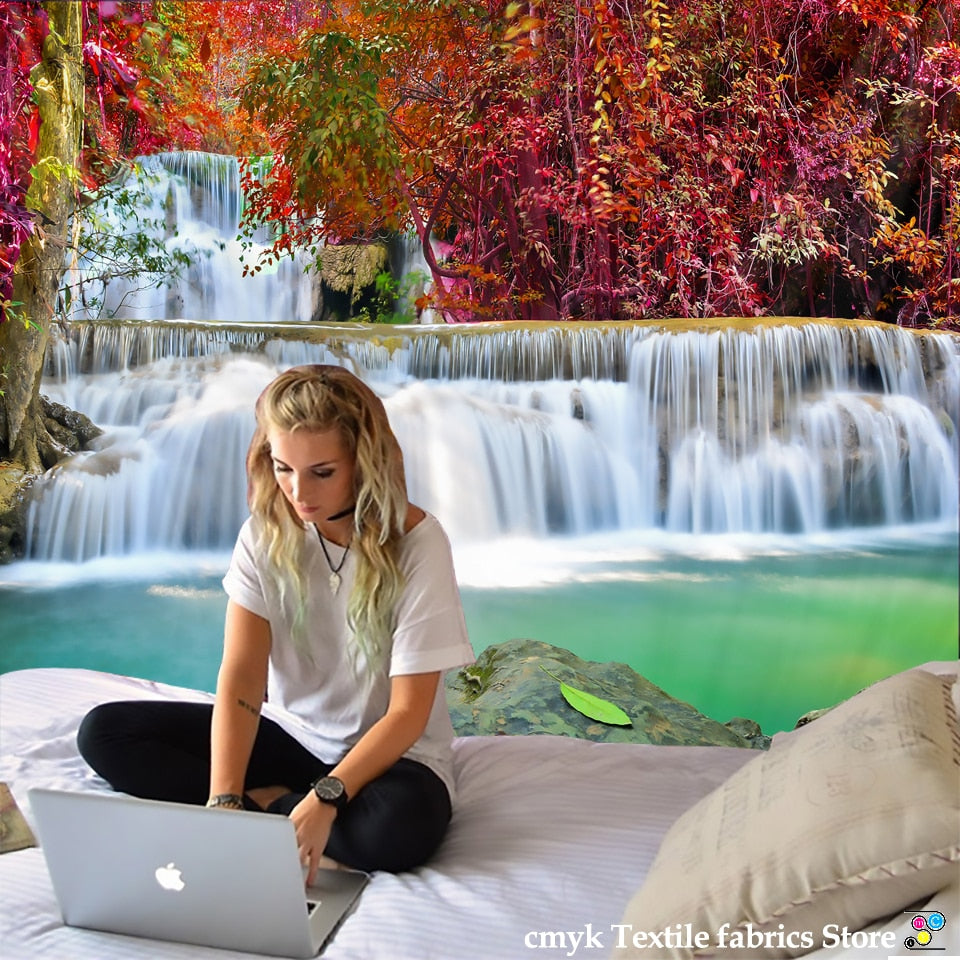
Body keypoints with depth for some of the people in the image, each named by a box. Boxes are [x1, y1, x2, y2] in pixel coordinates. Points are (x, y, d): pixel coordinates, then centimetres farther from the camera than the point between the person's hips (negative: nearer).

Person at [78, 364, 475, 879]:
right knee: (105, 731, -9)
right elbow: (240, 679, -15)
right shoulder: (264, 534, -8)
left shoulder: (417, 542, -19)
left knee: (399, 825, -38)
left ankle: (262, 806, -12)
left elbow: (409, 712, -19)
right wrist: (223, 800, -28)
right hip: (290, 735, 4)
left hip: (389, 752, -3)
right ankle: (272, 807, -14)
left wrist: (325, 799, -31)